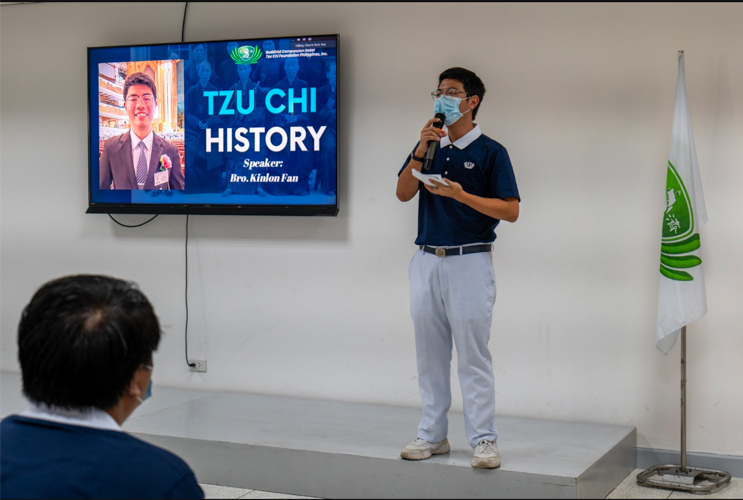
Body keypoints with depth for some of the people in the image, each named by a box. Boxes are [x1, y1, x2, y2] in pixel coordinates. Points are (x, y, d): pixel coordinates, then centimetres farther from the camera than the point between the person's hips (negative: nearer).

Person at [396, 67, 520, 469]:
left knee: (473, 356, -4)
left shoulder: (490, 152, -3)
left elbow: (510, 210, -8)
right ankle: (432, 435, 19)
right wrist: (421, 150, -11)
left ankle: (484, 440, 2)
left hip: (469, 262, -5)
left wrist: (461, 195, -19)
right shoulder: (428, 146, 12)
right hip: (426, 261, 5)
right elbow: (403, 193, 1)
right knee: (430, 355, 10)